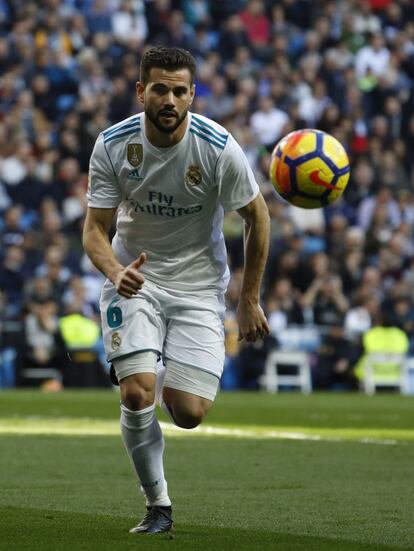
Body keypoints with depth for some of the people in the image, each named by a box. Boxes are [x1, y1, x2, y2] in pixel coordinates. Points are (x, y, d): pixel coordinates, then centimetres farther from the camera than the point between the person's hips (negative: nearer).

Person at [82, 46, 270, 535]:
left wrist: (249, 301, 2)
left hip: (198, 286, 0)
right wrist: (116, 272, -31)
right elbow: (95, 229, -8)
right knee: (136, 394, -20)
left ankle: (167, 384, 27)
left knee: (188, 413, -12)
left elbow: (257, 218, -3)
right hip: (134, 278, 0)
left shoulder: (219, 148, -17)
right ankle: (157, 505, 1)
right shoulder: (112, 145, -13)